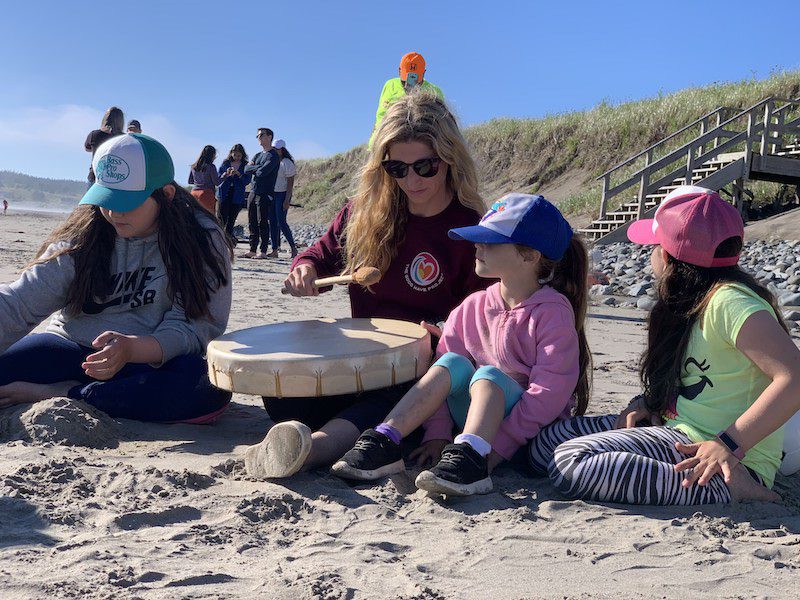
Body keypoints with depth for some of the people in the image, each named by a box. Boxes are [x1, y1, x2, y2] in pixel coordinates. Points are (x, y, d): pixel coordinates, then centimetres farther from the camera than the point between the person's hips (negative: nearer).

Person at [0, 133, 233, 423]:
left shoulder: (203, 241, -8)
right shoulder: (81, 237, -1)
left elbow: (196, 326, -14)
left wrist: (131, 349, -33)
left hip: (155, 362, -1)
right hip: (71, 350, 1)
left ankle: (56, 396, -24)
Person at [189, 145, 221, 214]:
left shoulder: (194, 167, 10)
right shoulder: (211, 167, -7)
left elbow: (190, 182, 17)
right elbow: (217, 182, -6)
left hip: (194, 193, 6)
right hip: (207, 193, -6)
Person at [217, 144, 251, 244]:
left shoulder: (245, 166, 4)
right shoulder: (225, 163, 7)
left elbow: (247, 181, -6)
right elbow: (219, 179, 5)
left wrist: (238, 173, -20)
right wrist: (226, 174, -15)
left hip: (237, 196, 0)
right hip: (224, 194, 0)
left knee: (232, 219, 4)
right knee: (222, 218, -10)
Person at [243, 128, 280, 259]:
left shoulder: (273, 156, -5)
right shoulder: (258, 155, 21)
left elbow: (262, 172, -18)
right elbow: (246, 169, 8)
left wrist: (253, 169, 3)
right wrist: (258, 167, -7)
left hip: (265, 194, -8)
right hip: (253, 192, 8)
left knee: (262, 222, -7)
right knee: (252, 223, 7)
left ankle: (263, 252, -4)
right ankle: (252, 250, 11)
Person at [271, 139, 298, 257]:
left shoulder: (287, 163, -10)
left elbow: (290, 183, -12)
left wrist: (287, 200, -17)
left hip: (282, 195, -7)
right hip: (272, 194, 7)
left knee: (281, 222, -11)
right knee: (273, 222, 6)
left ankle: (293, 248, -1)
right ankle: (275, 249, 10)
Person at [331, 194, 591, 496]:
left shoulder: (553, 312, -13)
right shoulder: (473, 307, 3)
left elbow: (550, 393, -19)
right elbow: (443, 372, 0)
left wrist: (499, 447, -23)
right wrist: (437, 433, -10)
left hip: (536, 432, -4)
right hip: (478, 414, 5)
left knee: (488, 374, -29)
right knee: (452, 363, -21)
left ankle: (471, 457, -46)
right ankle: (383, 442, -28)